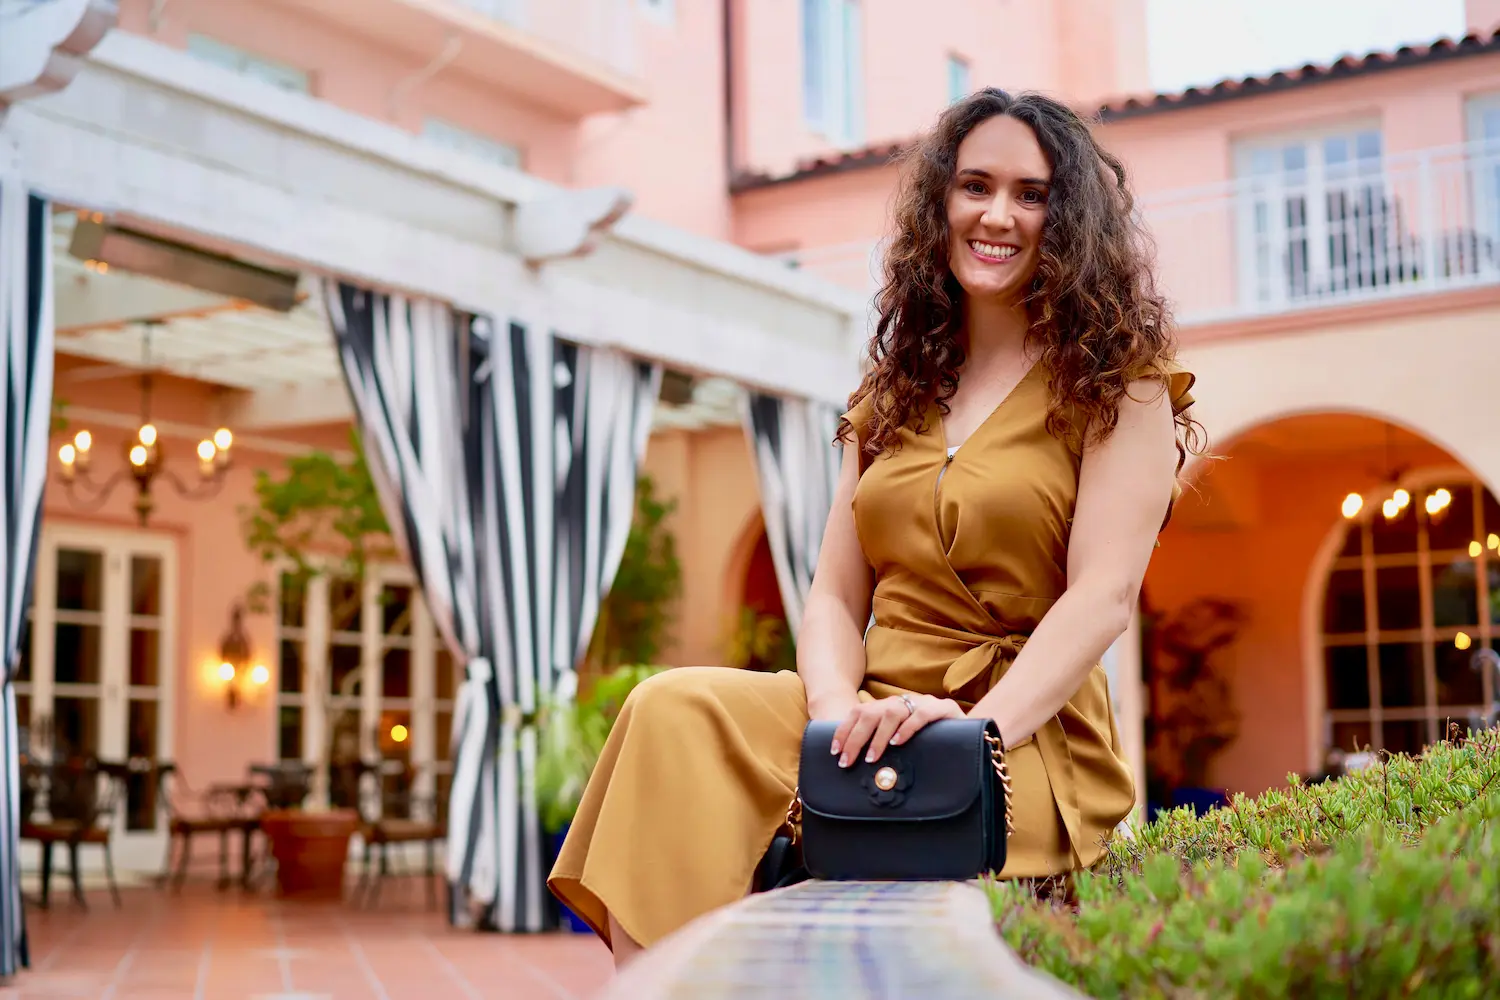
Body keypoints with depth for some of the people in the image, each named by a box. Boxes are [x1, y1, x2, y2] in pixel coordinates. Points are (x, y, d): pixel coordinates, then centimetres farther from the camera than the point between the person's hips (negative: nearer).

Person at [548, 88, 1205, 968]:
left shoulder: (1118, 385, 5)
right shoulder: (899, 391, 21)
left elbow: (1104, 593, -9)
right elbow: (836, 596, 12)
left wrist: (977, 728, -24)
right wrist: (837, 706, -10)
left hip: (1031, 741, -5)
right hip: (879, 721, 5)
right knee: (674, 710, -25)